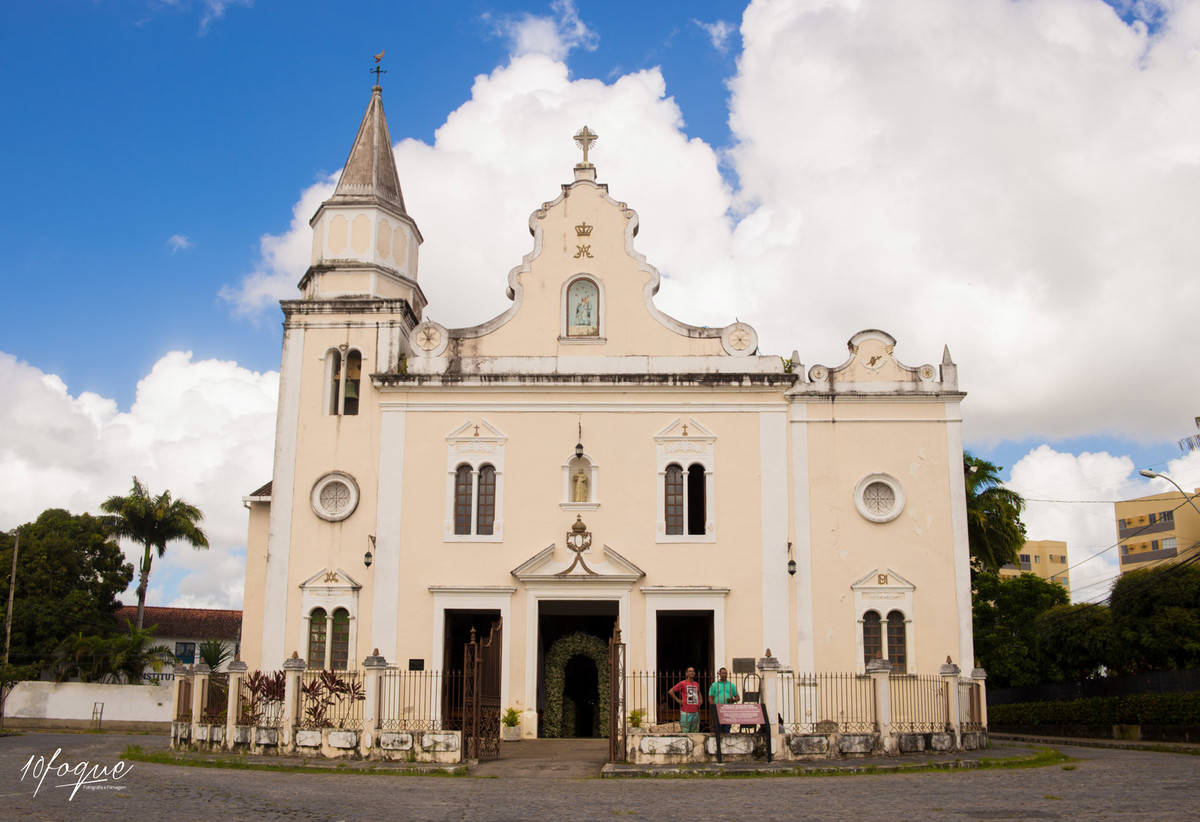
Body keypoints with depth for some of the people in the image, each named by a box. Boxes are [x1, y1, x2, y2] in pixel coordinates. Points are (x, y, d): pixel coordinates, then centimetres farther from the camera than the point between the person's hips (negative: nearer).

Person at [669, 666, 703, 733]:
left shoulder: (696, 684, 14)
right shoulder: (682, 683, -3)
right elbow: (671, 691, -3)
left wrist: (700, 700, 17)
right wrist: (678, 700, -7)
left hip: (695, 712, 6)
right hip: (686, 712, -6)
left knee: (695, 732, 7)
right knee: (685, 733, -7)